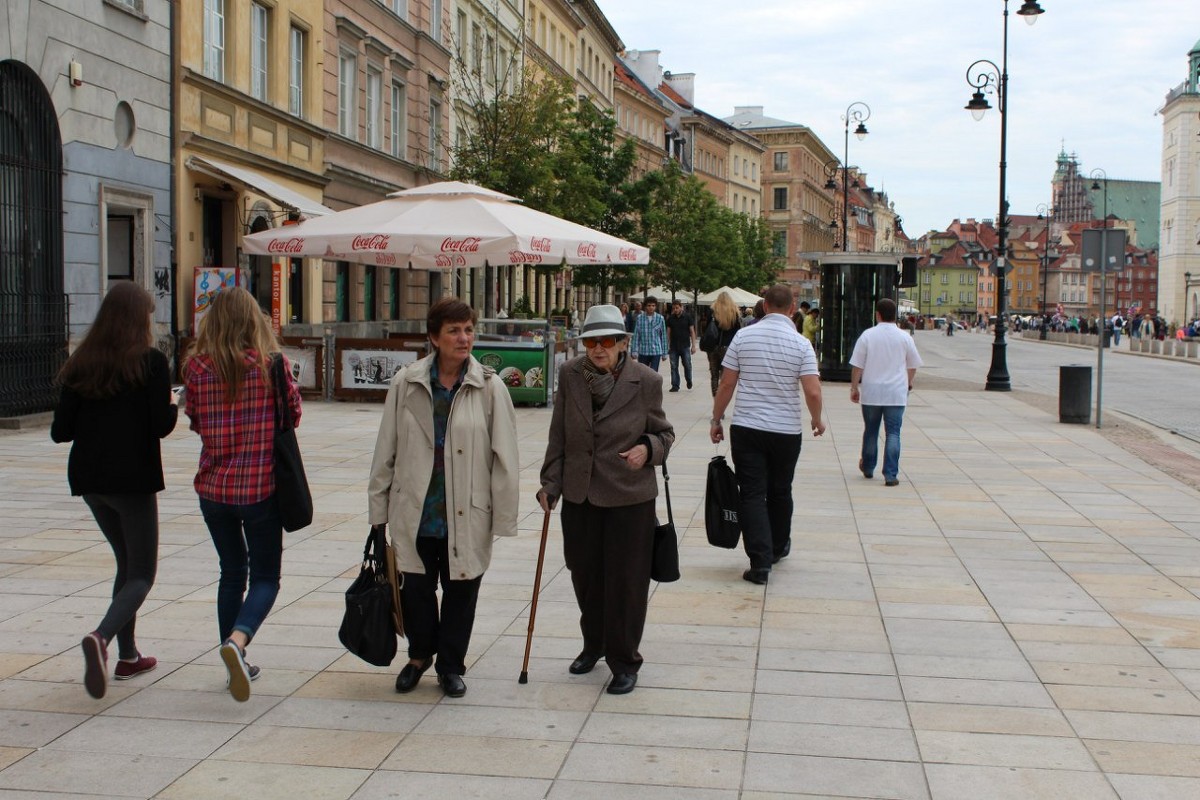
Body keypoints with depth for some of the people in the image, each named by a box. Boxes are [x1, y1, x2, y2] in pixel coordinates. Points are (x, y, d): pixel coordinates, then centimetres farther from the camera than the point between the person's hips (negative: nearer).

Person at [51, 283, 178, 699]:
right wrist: (173, 404, 6)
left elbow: (60, 430, 2)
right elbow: (161, 426, -14)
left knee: (127, 563, 21)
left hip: (89, 478, 5)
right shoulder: (151, 361, -9)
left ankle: (127, 655, 21)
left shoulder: (82, 364, 4)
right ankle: (101, 636, -24)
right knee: (142, 574, 2)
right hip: (133, 478, -5)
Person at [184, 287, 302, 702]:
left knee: (232, 572, 19)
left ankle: (236, 664, 22)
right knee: (265, 576, 7)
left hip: (213, 485, 3)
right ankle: (237, 640, -19)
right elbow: (293, 414, 0)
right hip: (261, 486, -3)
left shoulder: (198, 367, -5)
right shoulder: (272, 363, -10)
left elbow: (194, 421, 6)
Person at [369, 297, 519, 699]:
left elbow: (505, 456, -4)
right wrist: (379, 508, 6)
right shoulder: (406, 384, -1)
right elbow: (386, 450, 5)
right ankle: (420, 654, 38)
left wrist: (503, 516, -6)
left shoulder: (490, 387, -5)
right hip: (415, 511, 1)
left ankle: (451, 665, 32)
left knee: (460, 591, 11)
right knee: (415, 588, 12)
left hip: (467, 514, -1)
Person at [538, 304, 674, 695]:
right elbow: (559, 435, 6)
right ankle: (593, 644, 39)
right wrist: (550, 483, 5)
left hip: (629, 497, -3)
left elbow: (663, 432, 3)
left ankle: (624, 662, 19)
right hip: (579, 495, 3)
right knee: (585, 575, 16)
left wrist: (648, 448, -19)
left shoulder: (646, 380, -10)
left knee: (625, 581, 3)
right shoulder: (570, 374, -2)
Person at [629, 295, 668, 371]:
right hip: (643, 351, 1)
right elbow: (636, 335, 1)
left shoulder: (660, 318, 0)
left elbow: (663, 336, 5)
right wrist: (634, 350, -5)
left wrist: (664, 353, 5)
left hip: (656, 351, -1)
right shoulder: (640, 318, 0)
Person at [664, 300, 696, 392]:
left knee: (687, 365, -1)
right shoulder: (670, 318, 6)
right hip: (674, 346, 2)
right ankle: (675, 386, 7)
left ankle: (689, 380, 25)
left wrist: (693, 345, -5)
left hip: (685, 346, -2)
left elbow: (692, 331, 0)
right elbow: (668, 332, 10)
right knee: (674, 366, 1)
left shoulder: (687, 317, -1)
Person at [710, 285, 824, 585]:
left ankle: (760, 561, -8)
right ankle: (778, 547, 35)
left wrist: (716, 419, 9)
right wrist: (817, 420, 7)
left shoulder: (744, 336, -3)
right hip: (786, 430, 1)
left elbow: (726, 384, -2)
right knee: (780, 492, 18)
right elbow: (813, 392, -11)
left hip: (746, 428, -1)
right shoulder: (801, 343, -5)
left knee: (752, 494, 0)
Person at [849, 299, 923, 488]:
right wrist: (908, 384, 27)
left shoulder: (868, 335, -5)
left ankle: (867, 467, 31)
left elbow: (857, 366, -4)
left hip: (871, 392, 0)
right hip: (896, 393, 0)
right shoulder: (905, 338, -1)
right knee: (893, 433, 0)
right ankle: (891, 474, -6)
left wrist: (854, 388, 6)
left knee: (870, 431, 16)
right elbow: (913, 366, 10)